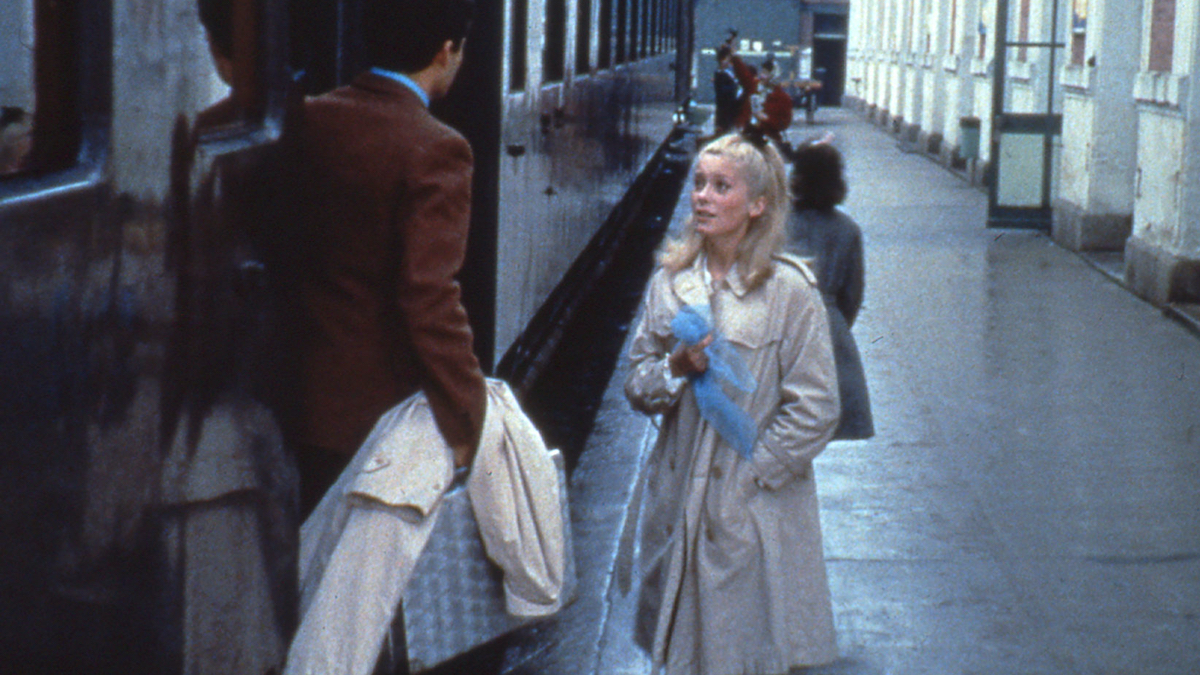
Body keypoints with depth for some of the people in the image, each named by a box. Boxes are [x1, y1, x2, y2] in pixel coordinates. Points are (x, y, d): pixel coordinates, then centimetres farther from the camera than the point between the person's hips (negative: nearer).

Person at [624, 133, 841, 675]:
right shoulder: (670, 281, 6)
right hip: (678, 504, 4)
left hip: (757, 511, -4)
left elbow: (815, 410, -7)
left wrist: (752, 472, -10)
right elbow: (637, 386, 10)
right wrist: (676, 368, -10)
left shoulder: (789, 290, -7)